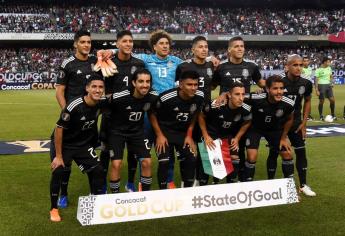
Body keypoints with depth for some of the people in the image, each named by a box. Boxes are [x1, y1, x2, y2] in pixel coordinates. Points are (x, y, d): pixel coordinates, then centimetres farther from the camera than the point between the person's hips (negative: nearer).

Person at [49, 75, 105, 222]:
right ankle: (54, 209, 4)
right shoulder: (74, 106, -31)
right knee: (58, 171, -16)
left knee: (97, 170, -3)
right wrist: (58, 156, -19)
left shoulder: (100, 104, -13)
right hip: (63, 144, -5)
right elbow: (59, 129, -23)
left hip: (83, 144, 5)